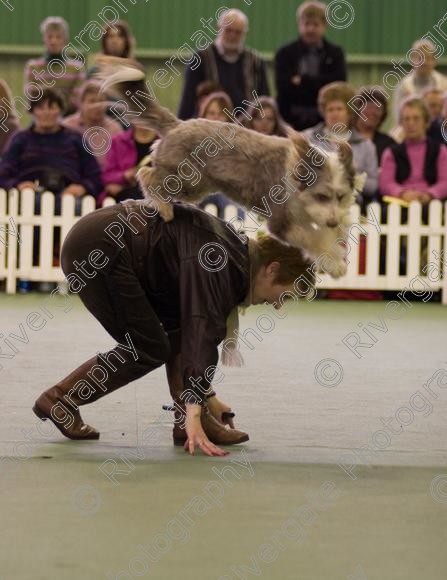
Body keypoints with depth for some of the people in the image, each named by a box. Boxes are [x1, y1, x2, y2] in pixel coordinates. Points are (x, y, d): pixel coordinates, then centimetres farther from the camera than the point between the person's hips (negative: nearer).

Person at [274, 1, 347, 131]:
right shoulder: (285, 54, 5)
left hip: (326, 121, 1)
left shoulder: (335, 53, 9)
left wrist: (303, 80, -10)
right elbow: (284, 86, -8)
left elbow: (339, 81, -7)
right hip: (294, 121, -1)